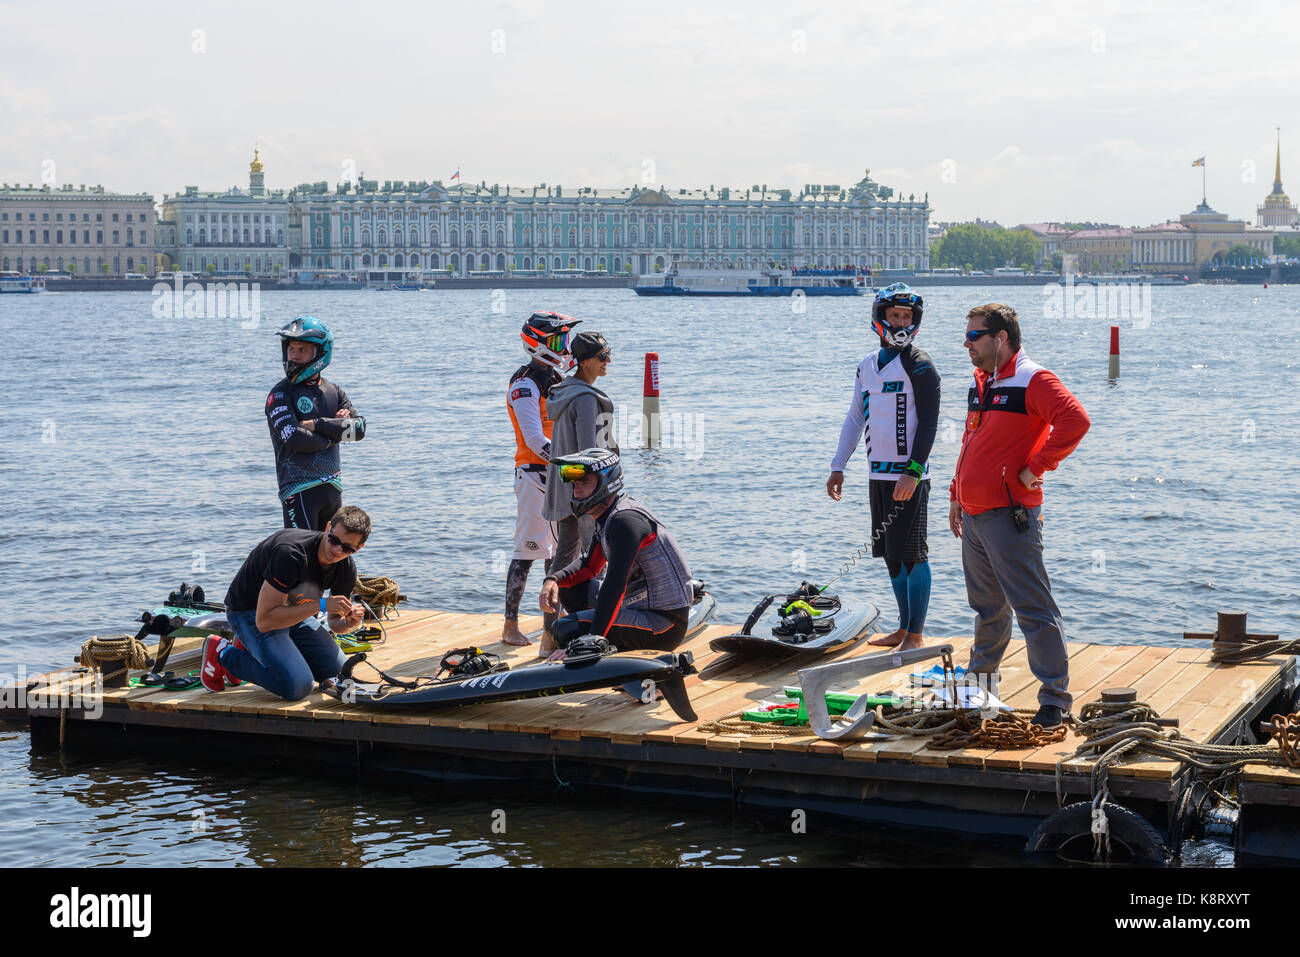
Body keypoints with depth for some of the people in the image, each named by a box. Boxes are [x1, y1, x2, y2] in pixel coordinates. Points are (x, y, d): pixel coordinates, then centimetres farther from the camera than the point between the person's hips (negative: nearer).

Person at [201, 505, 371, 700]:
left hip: (289, 610, 8)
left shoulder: (346, 569, -10)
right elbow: (264, 620, -34)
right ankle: (223, 654, -2)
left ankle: (250, 648, 14)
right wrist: (321, 605, -36)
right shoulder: (292, 553, -34)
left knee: (337, 671, 4)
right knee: (297, 686, -22)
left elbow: (336, 624, 4)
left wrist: (350, 622, -21)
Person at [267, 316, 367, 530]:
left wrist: (317, 424, -13)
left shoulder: (334, 392, 12)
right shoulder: (280, 394, -3)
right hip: (299, 486, -6)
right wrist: (334, 434, -5)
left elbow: (359, 428, -2)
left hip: (332, 486, 6)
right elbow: (294, 439, -17)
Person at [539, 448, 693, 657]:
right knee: (570, 587, 17)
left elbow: (615, 587, -28)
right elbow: (589, 565, 24)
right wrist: (553, 579, 3)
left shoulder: (624, 520, -20)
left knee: (566, 630, -21)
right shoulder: (607, 516, 11)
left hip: (664, 624, -10)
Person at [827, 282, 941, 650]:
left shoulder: (918, 366, -6)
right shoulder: (867, 366, 15)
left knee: (911, 554, -6)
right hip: (878, 473, 7)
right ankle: (904, 629, 20)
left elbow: (929, 422, -11)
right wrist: (838, 467, 17)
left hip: (909, 475, -7)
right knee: (891, 554, 11)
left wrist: (913, 473, -18)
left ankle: (916, 635, -1)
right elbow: (855, 418, 21)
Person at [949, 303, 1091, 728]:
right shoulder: (980, 384, 16)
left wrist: (1035, 468, -20)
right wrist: (957, 495, 24)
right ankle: (981, 678, 36)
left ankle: (1054, 697, -5)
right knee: (987, 607, 21)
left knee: (1033, 609, -8)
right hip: (973, 515, 9)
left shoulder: (1032, 381, -12)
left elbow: (1075, 420, -25)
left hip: (1009, 515, -8)